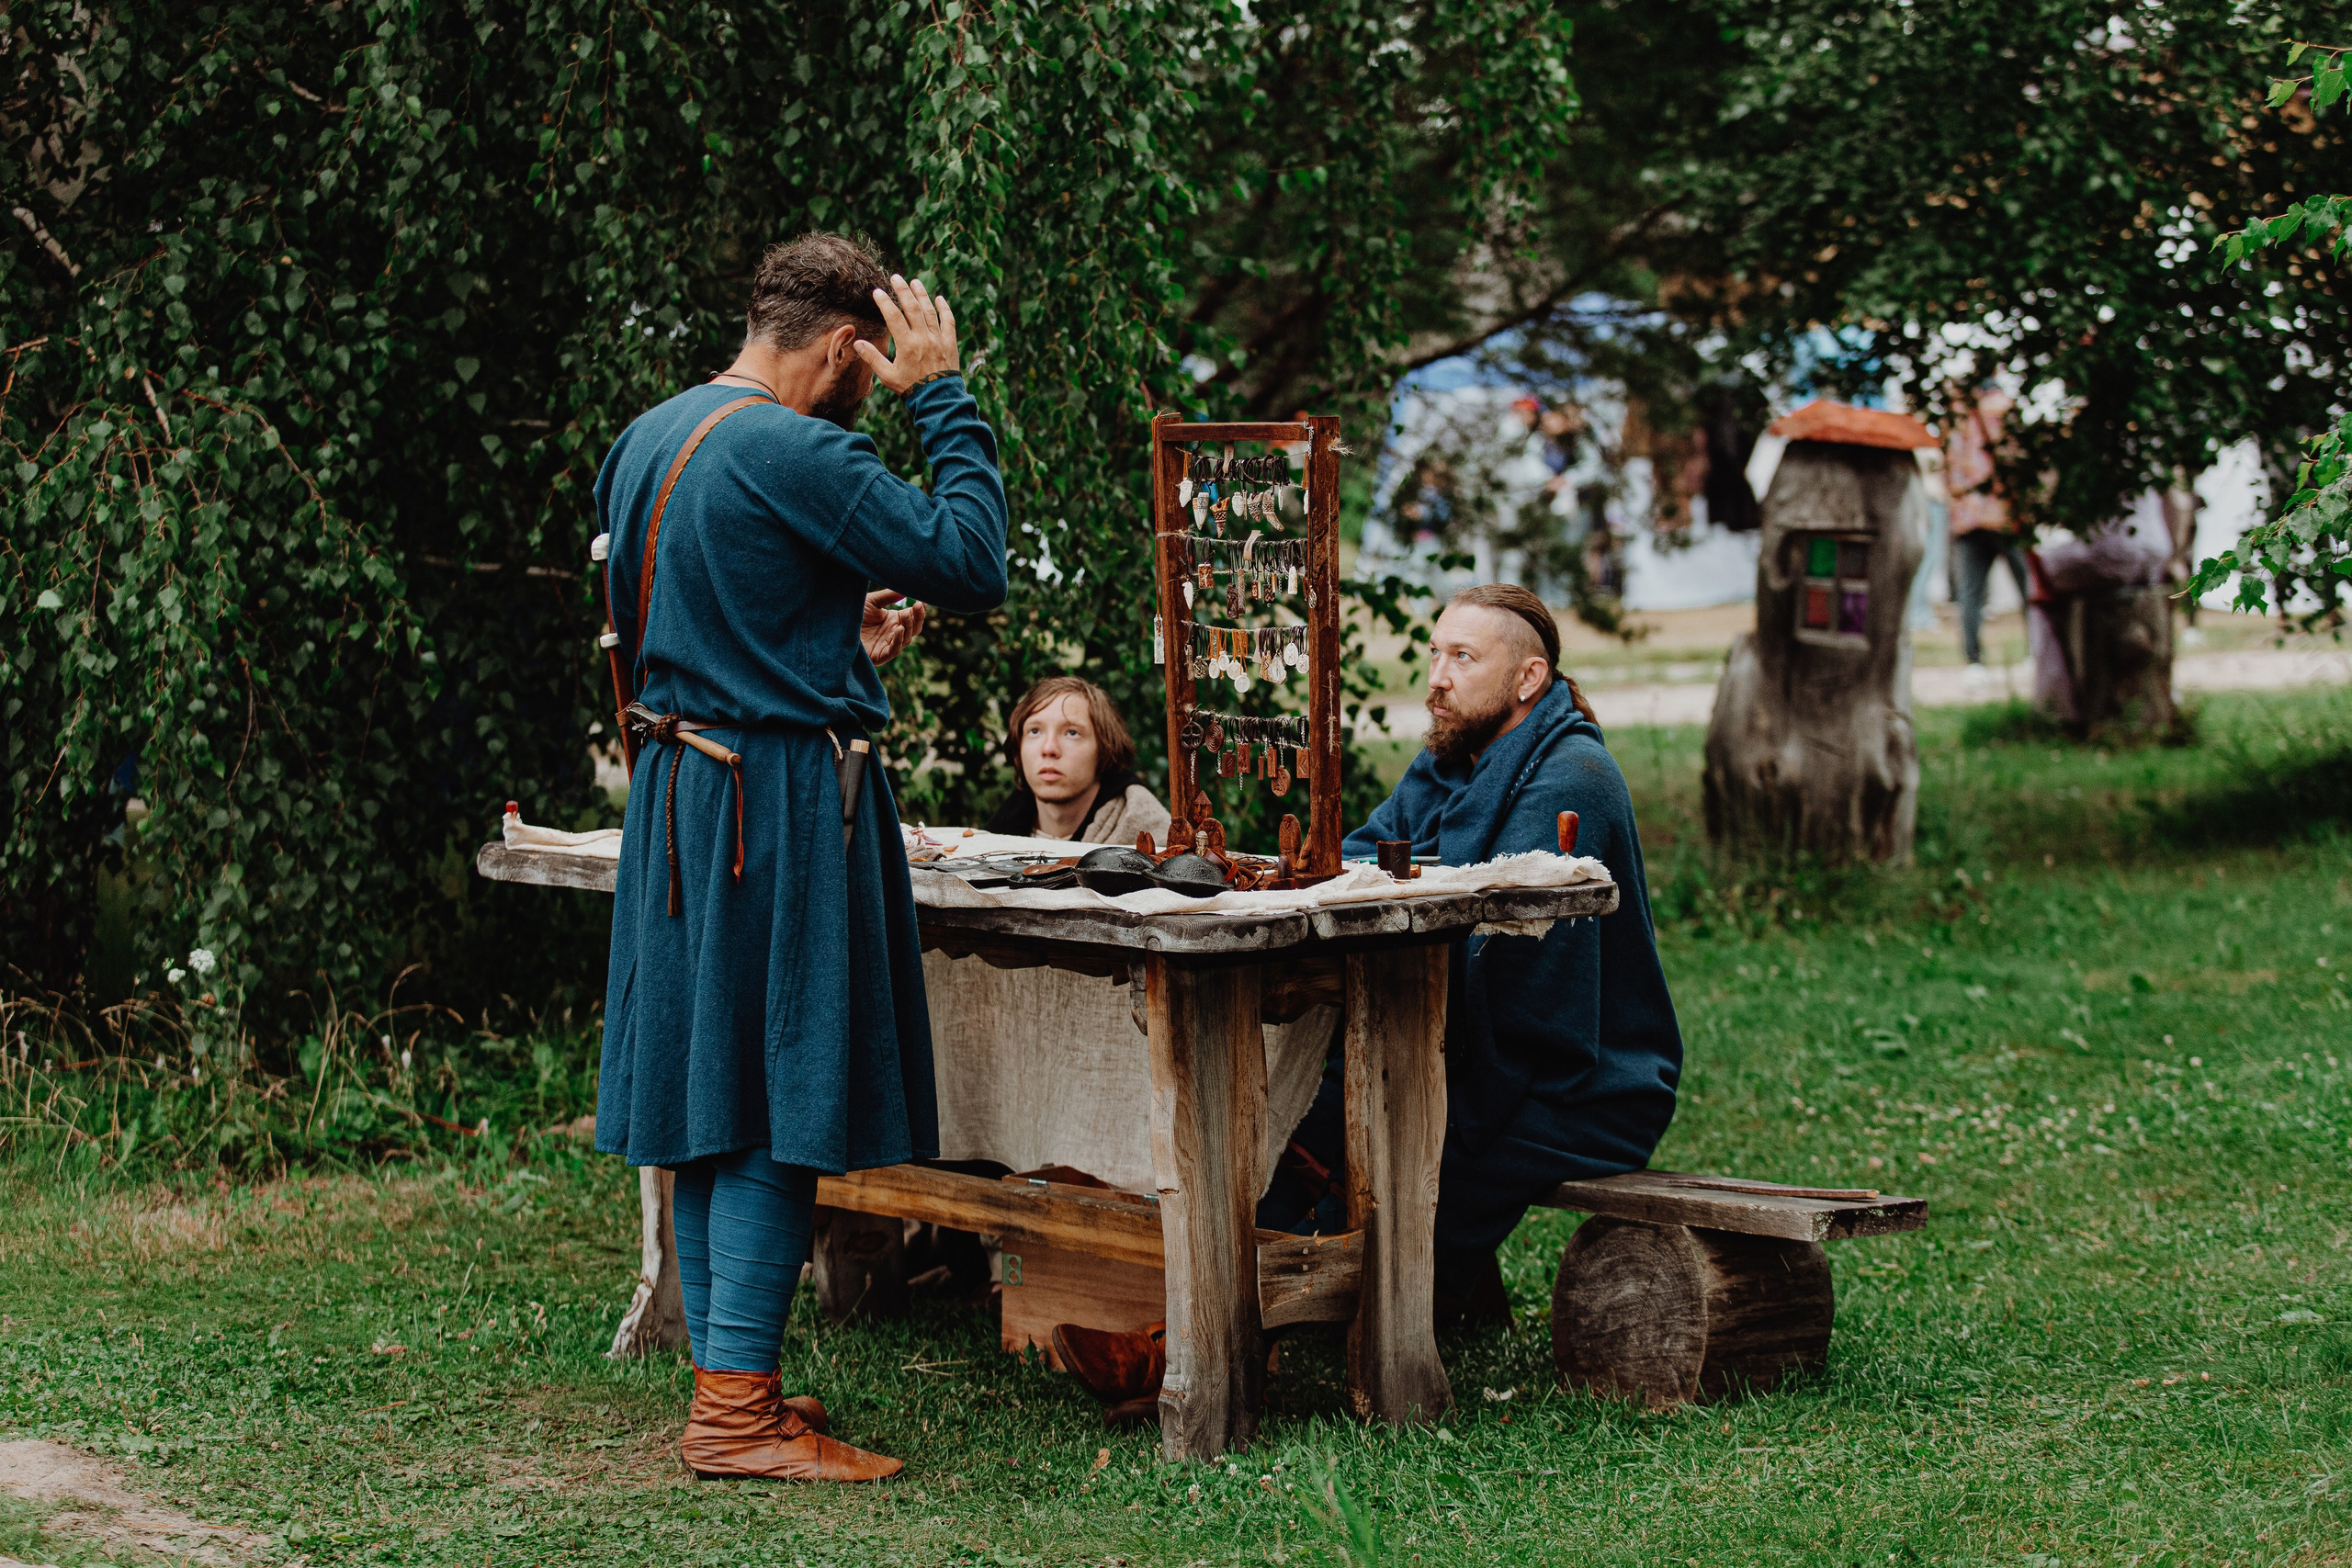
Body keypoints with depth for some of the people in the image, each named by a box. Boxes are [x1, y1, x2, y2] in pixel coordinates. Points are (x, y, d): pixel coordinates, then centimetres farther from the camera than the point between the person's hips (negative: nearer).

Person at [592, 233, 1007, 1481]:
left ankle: (725, 1379, 20)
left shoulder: (645, 442, 13)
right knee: (777, 1105, -5)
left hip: (678, 796, 9)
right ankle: (736, 1410, -4)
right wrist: (940, 396, -8)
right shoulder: (794, 453, -16)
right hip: (780, 805, -9)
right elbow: (971, 564, -16)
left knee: (712, 1095, 13)